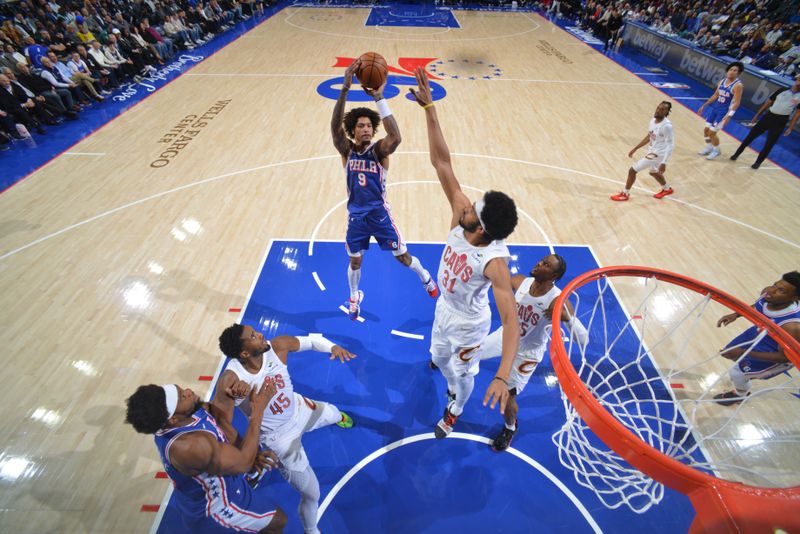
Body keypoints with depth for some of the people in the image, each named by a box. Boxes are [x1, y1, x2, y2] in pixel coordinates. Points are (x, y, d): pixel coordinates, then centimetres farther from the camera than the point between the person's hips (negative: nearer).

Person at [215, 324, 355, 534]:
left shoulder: (277, 346, -27)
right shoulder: (231, 381, -37)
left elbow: (312, 340, -14)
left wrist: (333, 347, -32)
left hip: (300, 409, 5)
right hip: (279, 436, -4)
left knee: (333, 414, 36)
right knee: (312, 494, 8)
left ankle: (339, 418, 78)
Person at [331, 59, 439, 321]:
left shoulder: (379, 150, -12)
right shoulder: (346, 150, -7)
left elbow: (395, 137, -35)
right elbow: (335, 127, -27)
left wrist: (378, 97, -40)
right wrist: (345, 87, -38)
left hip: (379, 213, -2)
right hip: (356, 215, 2)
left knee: (402, 256, 11)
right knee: (355, 261, 15)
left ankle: (426, 277, 43)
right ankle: (354, 297, 43)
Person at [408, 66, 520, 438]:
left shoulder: (495, 261, -38)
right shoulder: (461, 216, -25)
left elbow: (511, 321, -43)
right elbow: (442, 163, -28)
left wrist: (503, 376, -55)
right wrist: (429, 108, -32)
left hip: (469, 324, -5)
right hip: (445, 310, 6)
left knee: (461, 373, 21)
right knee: (439, 358, 28)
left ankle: (455, 411, 54)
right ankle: (454, 386, 63)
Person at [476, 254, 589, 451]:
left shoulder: (558, 301, -31)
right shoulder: (520, 281, -18)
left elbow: (583, 340, -31)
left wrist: (567, 316, -48)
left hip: (527, 352, -4)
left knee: (507, 396, 3)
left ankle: (510, 428, 37)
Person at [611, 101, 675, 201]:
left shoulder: (666, 125, -26)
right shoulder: (653, 120, -1)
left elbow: (671, 145, -25)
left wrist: (663, 162, -33)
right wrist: (635, 148, 14)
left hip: (657, 154, -10)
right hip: (652, 151, 10)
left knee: (632, 170, -9)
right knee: (653, 172, 32)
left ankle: (625, 194, 9)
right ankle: (667, 189, 57)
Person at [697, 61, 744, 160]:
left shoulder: (738, 85, -16)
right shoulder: (722, 81, 6)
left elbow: (736, 103, -20)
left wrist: (729, 116, -30)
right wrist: (704, 105, 17)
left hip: (724, 111, -7)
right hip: (715, 108, 7)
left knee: (712, 132, -6)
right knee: (706, 130, 10)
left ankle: (716, 150, 16)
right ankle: (709, 147, 30)